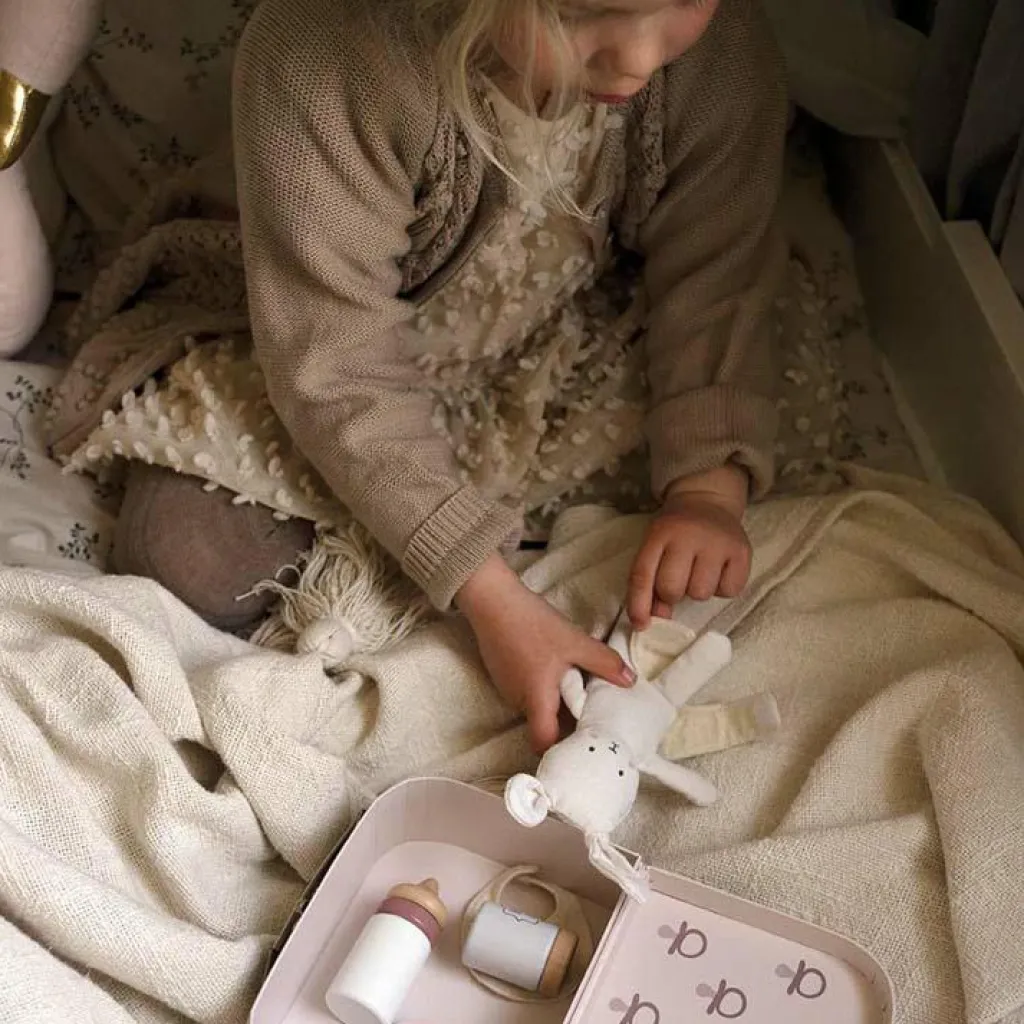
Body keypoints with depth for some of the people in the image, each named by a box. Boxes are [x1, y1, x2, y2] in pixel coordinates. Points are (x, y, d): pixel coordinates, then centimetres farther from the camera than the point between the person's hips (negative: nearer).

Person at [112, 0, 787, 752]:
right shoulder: (320, 62, -36)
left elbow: (716, 282, -15)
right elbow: (339, 369, -31)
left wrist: (711, 489, -32)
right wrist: (493, 599, -34)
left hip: (562, 359, 4)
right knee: (189, 557, -18)